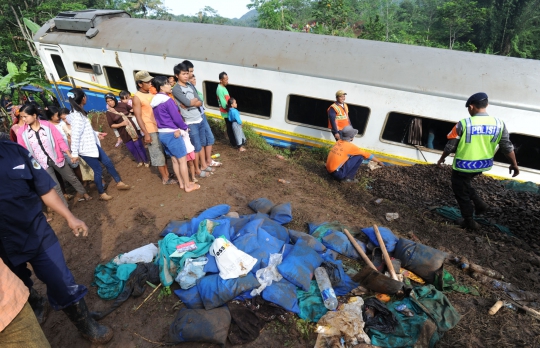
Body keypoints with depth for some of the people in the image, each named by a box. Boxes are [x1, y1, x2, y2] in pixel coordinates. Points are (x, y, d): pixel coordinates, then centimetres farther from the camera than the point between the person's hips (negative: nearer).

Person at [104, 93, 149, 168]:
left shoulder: (122, 105, 0)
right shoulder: (109, 113, -4)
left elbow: (133, 110, 17)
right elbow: (111, 125, -5)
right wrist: (121, 124, -17)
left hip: (133, 129, 0)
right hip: (124, 134, 0)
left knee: (139, 146, 3)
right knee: (132, 149, 9)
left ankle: (146, 161, 20)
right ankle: (139, 161, 31)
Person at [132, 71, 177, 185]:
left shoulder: (151, 93, 10)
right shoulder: (137, 98, -11)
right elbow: (138, 117, -14)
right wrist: (146, 134, -18)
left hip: (161, 127, 7)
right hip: (151, 130, -7)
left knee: (164, 152, 14)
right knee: (158, 154, 1)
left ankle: (167, 173, 26)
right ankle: (165, 178, 9)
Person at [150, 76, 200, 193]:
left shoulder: (154, 102, 11)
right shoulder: (167, 100, -16)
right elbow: (176, 118, -16)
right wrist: (185, 128, 2)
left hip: (162, 134, 9)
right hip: (171, 134, -9)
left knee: (174, 160, 15)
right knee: (182, 160, 1)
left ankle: (182, 183, 24)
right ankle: (188, 185, 8)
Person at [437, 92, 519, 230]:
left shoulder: (463, 123, -19)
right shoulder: (499, 124, -5)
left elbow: (450, 146, -11)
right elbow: (507, 147, 3)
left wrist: (442, 158, 6)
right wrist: (514, 164, 17)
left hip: (463, 165, -6)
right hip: (483, 166, 6)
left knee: (461, 192, 13)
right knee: (464, 184, 32)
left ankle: (469, 222, 25)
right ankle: (479, 204, 27)